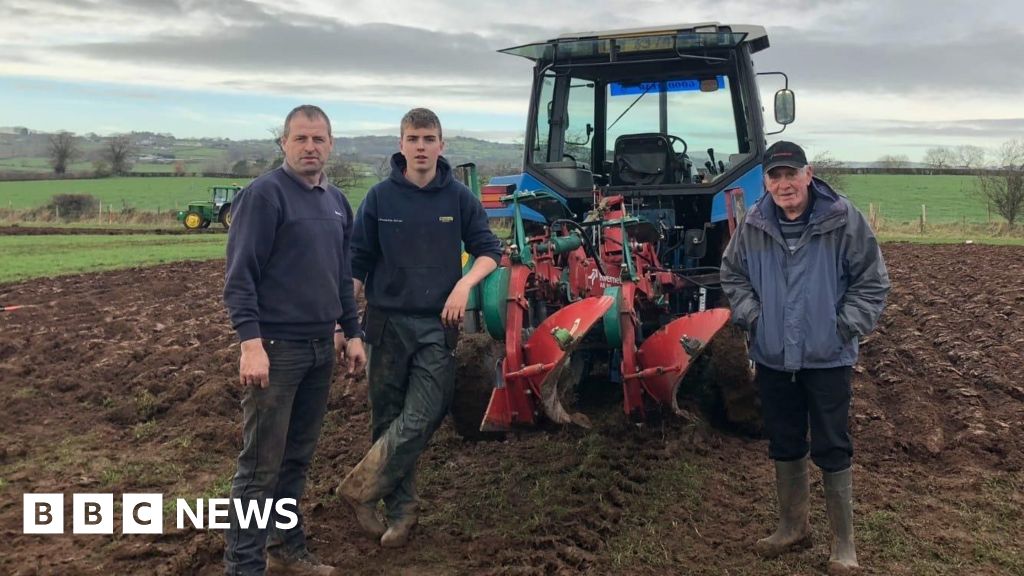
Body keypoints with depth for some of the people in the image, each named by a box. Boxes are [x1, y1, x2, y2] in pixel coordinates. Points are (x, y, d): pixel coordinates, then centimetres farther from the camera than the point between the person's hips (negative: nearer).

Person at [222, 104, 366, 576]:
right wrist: (251, 341, -23)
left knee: (298, 457, 16)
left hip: (321, 347, 7)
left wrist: (351, 332, 15)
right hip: (276, 347, -7)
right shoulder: (264, 194, -10)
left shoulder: (336, 202, 13)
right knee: (261, 464, -2)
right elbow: (240, 275, -15)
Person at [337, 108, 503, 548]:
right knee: (389, 419, 6)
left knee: (421, 419, -10)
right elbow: (357, 262, 3)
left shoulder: (459, 197, 1)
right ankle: (400, 510, 20)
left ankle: (361, 487, 7)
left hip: (437, 326, 0)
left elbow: (489, 250, 4)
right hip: (388, 322, 0)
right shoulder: (380, 197, 0)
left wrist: (464, 284, -16)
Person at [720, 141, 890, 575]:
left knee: (832, 450, 3)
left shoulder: (843, 219, -10)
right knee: (784, 446, 15)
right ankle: (793, 527, 33)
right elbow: (732, 274, 13)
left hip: (828, 358, -3)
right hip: (772, 358, 3)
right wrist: (751, 317, 1)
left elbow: (872, 281, -4)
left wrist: (844, 328, -10)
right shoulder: (754, 225, -1)